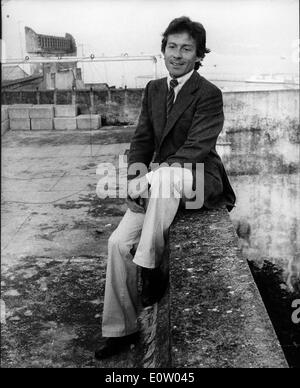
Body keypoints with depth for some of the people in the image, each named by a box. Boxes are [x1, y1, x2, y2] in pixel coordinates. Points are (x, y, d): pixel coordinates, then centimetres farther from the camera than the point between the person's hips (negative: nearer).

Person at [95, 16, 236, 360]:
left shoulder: (208, 94, -10)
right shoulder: (154, 89, 10)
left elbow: (196, 148, -19)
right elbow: (142, 139, 8)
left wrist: (148, 178, -25)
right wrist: (134, 179, -10)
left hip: (200, 180, -6)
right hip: (160, 183, 6)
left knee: (164, 175, -40)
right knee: (119, 241, -8)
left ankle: (150, 268, -24)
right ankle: (120, 329, 7)